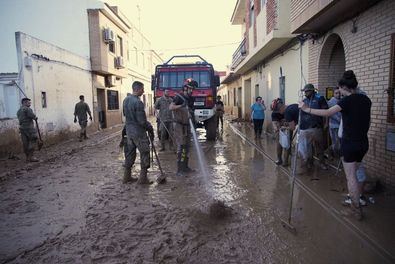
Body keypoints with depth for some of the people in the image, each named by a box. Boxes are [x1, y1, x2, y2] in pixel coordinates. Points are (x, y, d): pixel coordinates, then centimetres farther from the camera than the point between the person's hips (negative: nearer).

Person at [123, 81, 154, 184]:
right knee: (144, 153, 3)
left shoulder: (126, 100, 6)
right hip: (139, 132, -8)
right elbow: (142, 121, -20)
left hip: (129, 130, 8)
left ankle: (127, 176, 24)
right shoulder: (138, 102, -21)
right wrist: (150, 128, -5)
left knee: (130, 153, 16)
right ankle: (143, 178, 7)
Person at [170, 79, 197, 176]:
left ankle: (185, 167, 20)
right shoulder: (178, 97, -10)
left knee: (187, 146, 10)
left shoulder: (191, 99, 11)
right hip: (179, 125, -7)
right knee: (181, 146, -11)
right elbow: (171, 107, -24)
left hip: (187, 125, 8)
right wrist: (181, 106, -36)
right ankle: (179, 169, -8)